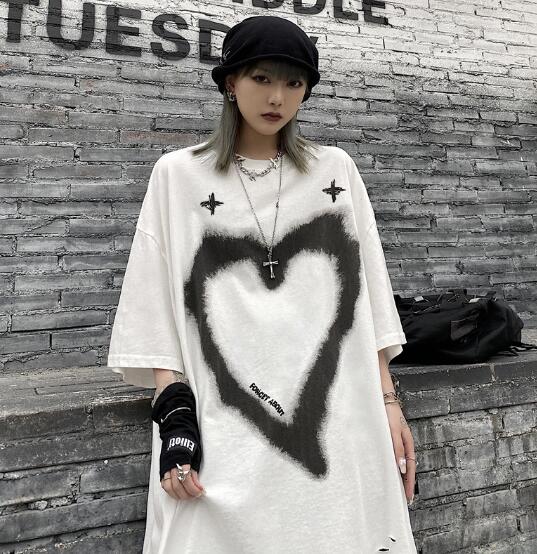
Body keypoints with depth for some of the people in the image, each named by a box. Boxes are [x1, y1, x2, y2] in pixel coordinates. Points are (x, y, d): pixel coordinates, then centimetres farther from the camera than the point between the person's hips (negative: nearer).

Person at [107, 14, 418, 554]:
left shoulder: (335, 169, 10)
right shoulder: (178, 175, 5)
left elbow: (367, 296, 8)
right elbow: (155, 309, 2)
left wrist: (387, 400, 3)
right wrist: (173, 410, -6)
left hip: (338, 424, 2)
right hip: (223, 435, -1)